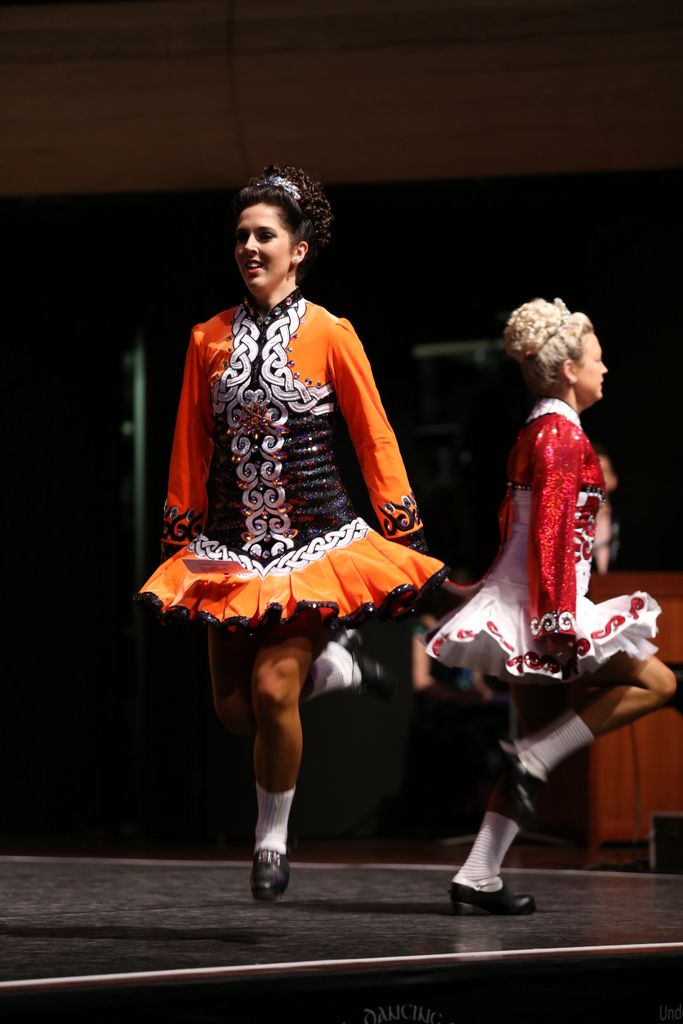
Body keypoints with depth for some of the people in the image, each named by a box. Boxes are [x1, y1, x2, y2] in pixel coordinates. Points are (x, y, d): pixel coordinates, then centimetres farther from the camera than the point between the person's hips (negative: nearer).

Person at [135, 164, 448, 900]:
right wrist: (180, 539, 10)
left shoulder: (329, 335, -2)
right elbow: (189, 451, 11)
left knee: (272, 688, -15)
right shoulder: (208, 340, 7)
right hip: (230, 546, 4)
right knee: (234, 710, 1)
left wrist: (402, 535, 0)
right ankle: (319, 662, 33)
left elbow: (375, 440, 2)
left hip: (315, 539, -3)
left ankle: (272, 839, 5)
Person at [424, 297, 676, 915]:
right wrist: (559, 618, -24)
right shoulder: (562, 431, -12)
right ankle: (531, 762, -10)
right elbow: (552, 529, -20)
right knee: (656, 683, -6)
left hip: (522, 603, 10)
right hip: (545, 601, -10)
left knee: (540, 739, 10)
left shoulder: (536, 431, 17)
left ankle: (478, 878, 6)